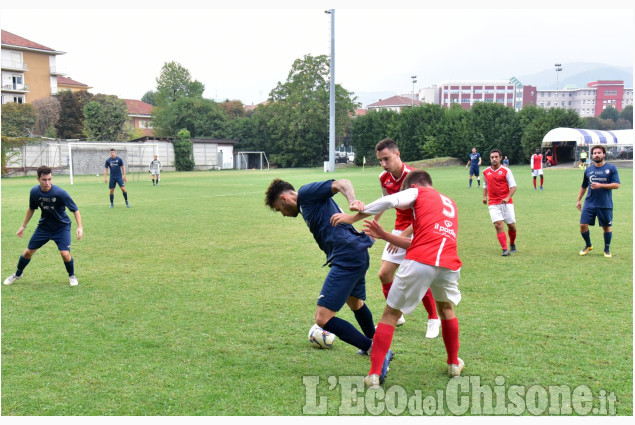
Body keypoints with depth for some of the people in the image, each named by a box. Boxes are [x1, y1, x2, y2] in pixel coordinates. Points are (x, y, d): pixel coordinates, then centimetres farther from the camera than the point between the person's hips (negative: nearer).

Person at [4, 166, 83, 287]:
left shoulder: (60, 193, -27)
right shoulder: (34, 192, -13)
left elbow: (75, 210, -19)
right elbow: (31, 209, 7)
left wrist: (80, 227, -31)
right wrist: (23, 226, 11)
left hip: (62, 227, -4)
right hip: (44, 226, 4)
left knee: (65, 254, -19)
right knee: (28, 252, 8)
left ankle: (72, 276, 11)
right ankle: (17, 274, 36)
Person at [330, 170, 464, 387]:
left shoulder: (418, 192, 15)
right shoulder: (450, 204, 32)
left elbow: (389, 201, -7)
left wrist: (353, 217, 0)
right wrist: (384, 235, 28)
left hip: (419, 263, -5)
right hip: (449, 265, 5)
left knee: (391, 314, 8)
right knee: (446, 308, 33)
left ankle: (374, 374, 5)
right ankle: (454, 364, 41)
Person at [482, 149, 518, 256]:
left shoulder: (506, 171, -1)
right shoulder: (486, 172, 10)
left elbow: (513, 186, -5)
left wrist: (507, 198, -19)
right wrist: (484, 196, 8)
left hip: (506, 202, -1)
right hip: (493, 204, 2)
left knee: (511, 225, 4)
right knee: (498, 225, -13)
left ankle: (512, 244, 31)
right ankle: (505, 249, -14)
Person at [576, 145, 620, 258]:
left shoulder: (611, 168, -2)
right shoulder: (588, 170, 9)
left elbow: (616, 185, -9)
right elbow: (583, 187, 19)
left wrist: (600, 185, -18)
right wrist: (578, 200, 17)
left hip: (605, 205, -3)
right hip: (589, 203, 3)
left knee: (607, 227, 6)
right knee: (583, 225, -4)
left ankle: (607, 249, 26)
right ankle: (588, 245, 20)